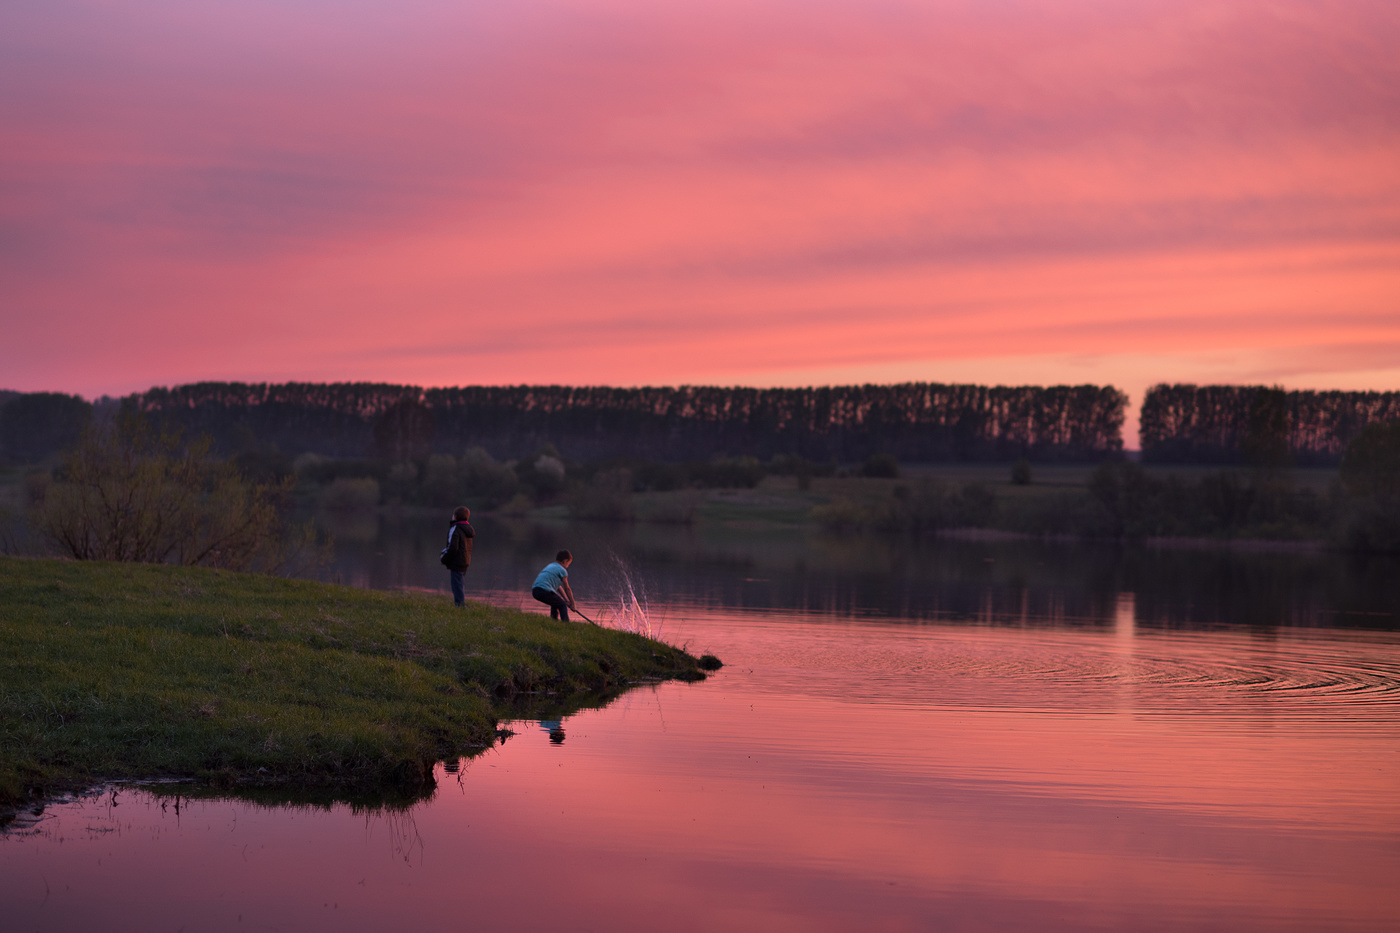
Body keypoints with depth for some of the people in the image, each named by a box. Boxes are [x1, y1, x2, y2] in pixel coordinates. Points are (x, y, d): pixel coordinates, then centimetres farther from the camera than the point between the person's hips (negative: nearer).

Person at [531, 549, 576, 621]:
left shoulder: (550, 566, 29)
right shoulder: (562, 570, 3)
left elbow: (558, 587, 31)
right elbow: (567, 589, 5)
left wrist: (566, 600, 29)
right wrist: (572, 605, 12)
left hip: (535, 591, 9)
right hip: (545, 590, -9)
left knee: (556, 604, 27)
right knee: (563, 605, 0)